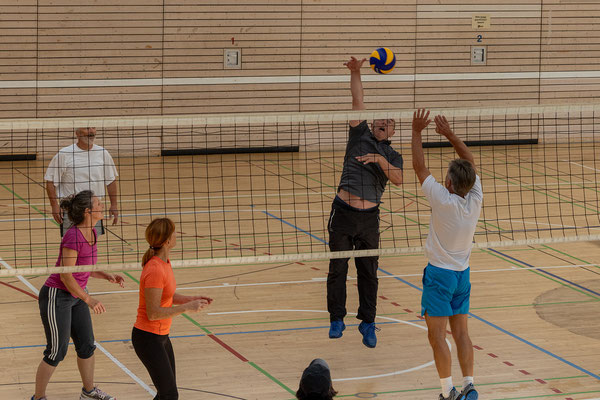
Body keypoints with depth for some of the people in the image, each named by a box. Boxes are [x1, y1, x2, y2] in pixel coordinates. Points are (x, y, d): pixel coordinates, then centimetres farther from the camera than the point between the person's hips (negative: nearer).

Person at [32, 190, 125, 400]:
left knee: (87, 346, 15)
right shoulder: (73, 237, -26)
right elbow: (66, 276, -24)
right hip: (56, 296, -9)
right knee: (56, 352, 1)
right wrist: (89, 300, -23)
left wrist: (107, 276, -1)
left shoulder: (91, 233, 1)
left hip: (76, 296, 9)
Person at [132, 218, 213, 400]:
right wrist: (187, 307, -22)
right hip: (148, 338, -10)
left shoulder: (164, 262, 4)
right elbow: (153, 313, -24)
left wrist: (191, 299, 3)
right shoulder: (155, 270, -26)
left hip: (161, 336, 10)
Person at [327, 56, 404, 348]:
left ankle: (367, 323, 15)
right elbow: (358, 101, 0)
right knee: (337, 269, 2)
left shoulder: (392, 155, 12)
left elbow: (398, 179, -7)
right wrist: (355, 73, -10)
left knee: (368, 274, 6)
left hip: (369, 218, 1)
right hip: (343, 212, -1)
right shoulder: (360, 135, 10)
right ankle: (337, 319, 12)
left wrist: (381, 161, -20)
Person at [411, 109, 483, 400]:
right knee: (461, 332, 11)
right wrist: (449, 134, 6)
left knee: (437, 335, -2)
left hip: (439, 274, -6)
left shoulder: (443, 200, -22)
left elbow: (419, 166, -13)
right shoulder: (475, 200, -9)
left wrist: (416, 132, -4)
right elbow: (470, 161, 6)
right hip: (462, 274, 6)